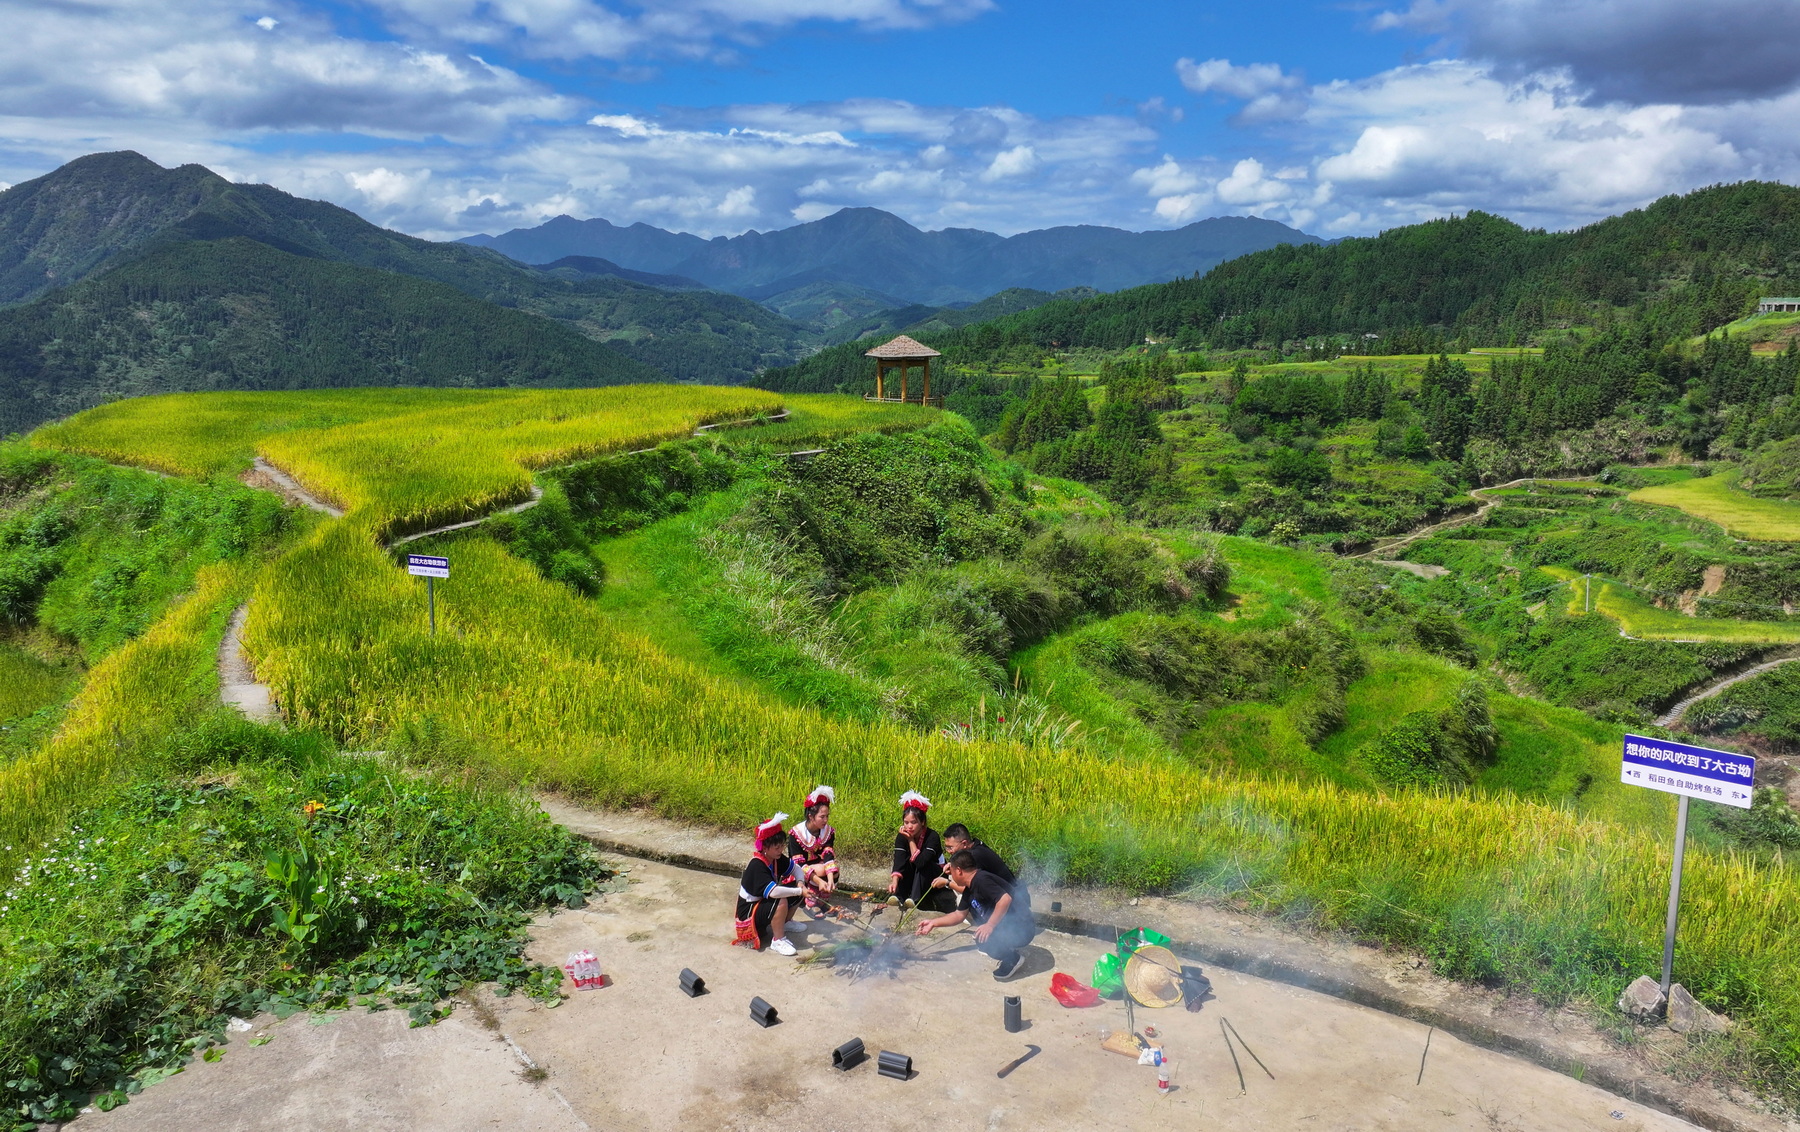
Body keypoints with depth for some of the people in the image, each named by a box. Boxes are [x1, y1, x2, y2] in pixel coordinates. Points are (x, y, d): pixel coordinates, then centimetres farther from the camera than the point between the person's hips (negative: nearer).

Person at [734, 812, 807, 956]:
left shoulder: (777, 858, -4)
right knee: (781, 902, -34)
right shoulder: (757, 866, -30)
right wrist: (800, 891, -35)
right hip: (748, 912, -9)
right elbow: (773, 892, -43)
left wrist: (800, 883, -12)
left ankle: (783, 923, 17)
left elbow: (796, 868, 10)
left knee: (796, 889, 1)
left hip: (763, 903, 9)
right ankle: (778, 940, -17)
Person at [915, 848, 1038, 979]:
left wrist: (990, 925, -30)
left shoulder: (981, 880, -21)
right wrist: (933, 923, 23)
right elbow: (959, 915, 22)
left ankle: (1013, 957, -5)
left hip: (1021, 928, -10)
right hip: (1003, 924, 10)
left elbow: (1005, 899, -34)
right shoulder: (969, 889, 10)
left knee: (983, 940, -34)